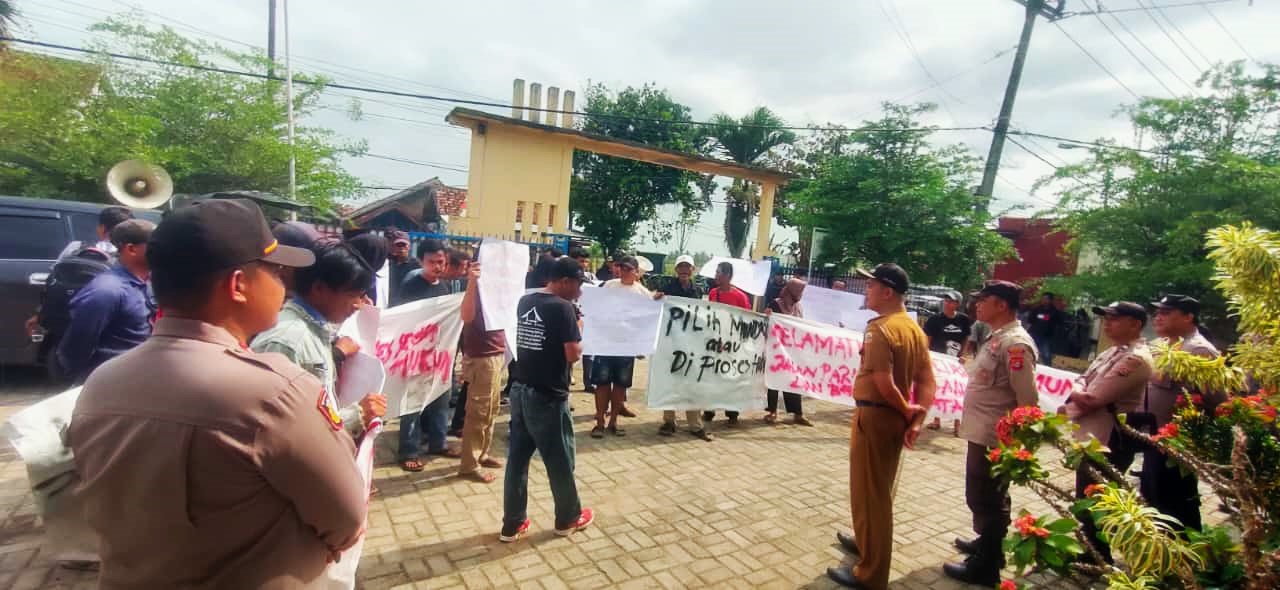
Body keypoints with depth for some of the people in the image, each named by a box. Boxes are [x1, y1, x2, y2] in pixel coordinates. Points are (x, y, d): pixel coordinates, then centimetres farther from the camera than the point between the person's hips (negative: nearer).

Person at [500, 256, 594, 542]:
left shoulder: (525, 301, 6)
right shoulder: (563, 308, -16)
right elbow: (573, 354, -18)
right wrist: (577, 334, 0)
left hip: (520, 390, 7)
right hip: (548, 396, -7)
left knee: (517, 458, 14)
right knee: (560, 460, 11)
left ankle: (512, 524, 24)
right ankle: (568, 518, 28)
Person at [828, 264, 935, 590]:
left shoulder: (879, 328, -21)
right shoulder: (914, 328, 7)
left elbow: (884, 383, -28)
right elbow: (927, 380, 6)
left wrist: (906, 410, -11)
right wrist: (916, 420, 1)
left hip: (875, 416, -9)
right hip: (896, 417, 9)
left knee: (868, 493, 5)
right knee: (880, 489, 24)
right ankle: (866, 542, 45)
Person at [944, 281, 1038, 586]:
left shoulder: (1016, 343, -21)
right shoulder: (996, 337, 9)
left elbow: (1027, 400, -22)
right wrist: (968, 421, 19)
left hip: (994, 438, -9)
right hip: (981, 433, 9)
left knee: (986, 501, 5)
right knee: (984, 498, 24)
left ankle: (985, 567, 20)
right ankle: (986, 544, 42)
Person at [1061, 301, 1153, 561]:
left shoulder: (1136, 359, -20)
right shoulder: (1113, 352, 11)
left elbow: (1092, 400, -24)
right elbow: (1084, 387, 11)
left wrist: (1074, 395, -6)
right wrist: (1078, 397, -10)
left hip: (1107, 444, -9)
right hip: (1091, 438, 9)